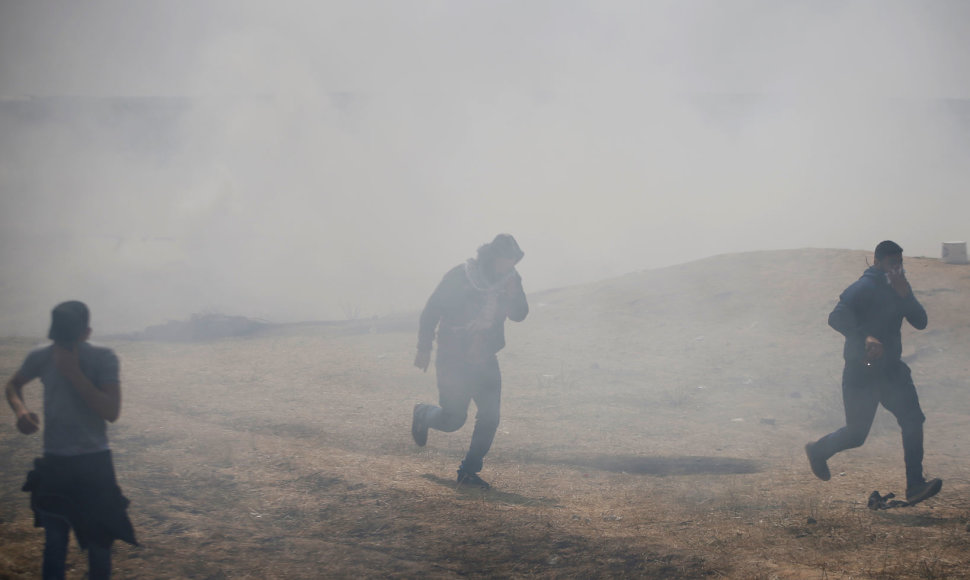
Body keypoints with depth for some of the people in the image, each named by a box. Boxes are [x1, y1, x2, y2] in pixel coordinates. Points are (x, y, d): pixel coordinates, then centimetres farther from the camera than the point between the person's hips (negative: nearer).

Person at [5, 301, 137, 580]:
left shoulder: (103, 358, -13)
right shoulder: (41, 356, -5)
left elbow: (112, 411, -20)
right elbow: (14, 384, 14)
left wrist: (74, 373, -24)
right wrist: (20, 409, -9)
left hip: (94, 463, -2)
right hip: (54, 462, 2)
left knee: (98, 545, 4)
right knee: (54, 543, 8)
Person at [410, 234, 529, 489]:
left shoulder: (509, 281, 1)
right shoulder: (459, 277, -13)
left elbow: (519, 315, 1)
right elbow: (432, 310, -7)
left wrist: (513, 294, -20)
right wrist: (424, 349, -7)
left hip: (485, 361, 5)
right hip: (453, 360, -5)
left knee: (489, 418, -4)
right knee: (454, 418, -6)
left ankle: (468, 471, 9)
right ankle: (423, 414, 28)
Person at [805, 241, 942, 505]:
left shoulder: (899, 287, 10)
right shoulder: (864, 288, -15)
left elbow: (920, 322, 2)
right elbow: (837, 317, -27)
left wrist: (905, 295, -13)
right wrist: (865, 338, -39)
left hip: (890, 369, 7)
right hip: (862, 372, -7)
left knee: (912, 419, -10)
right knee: (856, 434, 2)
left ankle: (915, 486, -11)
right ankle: (818, 451, 32)